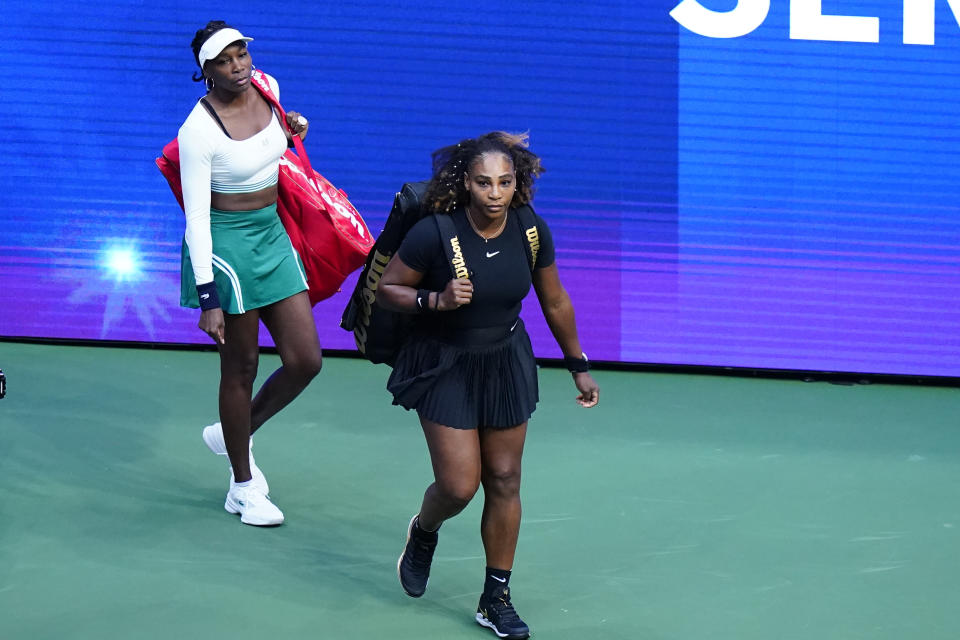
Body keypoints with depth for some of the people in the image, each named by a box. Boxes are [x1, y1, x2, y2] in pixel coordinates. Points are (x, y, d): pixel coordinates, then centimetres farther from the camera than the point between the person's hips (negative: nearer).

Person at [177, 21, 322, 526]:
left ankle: (233, 434, 29)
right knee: (241, 367, 4)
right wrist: (208, 298, -23)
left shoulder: (266, 89, 0)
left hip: (272, 235, 7)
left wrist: (289, 128, 3)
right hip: (226, 244, -7)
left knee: (305, 361, 4)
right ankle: (243, 487, 20)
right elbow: (195, 218, -20)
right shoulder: (199, 130, -20)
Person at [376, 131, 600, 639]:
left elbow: (555, 302, 4)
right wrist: (436, 300, -28)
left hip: (506, 363, 3)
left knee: (504, 481, 4)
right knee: (459, 485, -8)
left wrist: (578, 367, 11)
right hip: (444, 366, -3)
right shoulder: (434, 233, -23)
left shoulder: (532, 231, -12)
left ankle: (496, 599, 18)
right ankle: (423, 531, 30)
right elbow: (386, 289, -11)